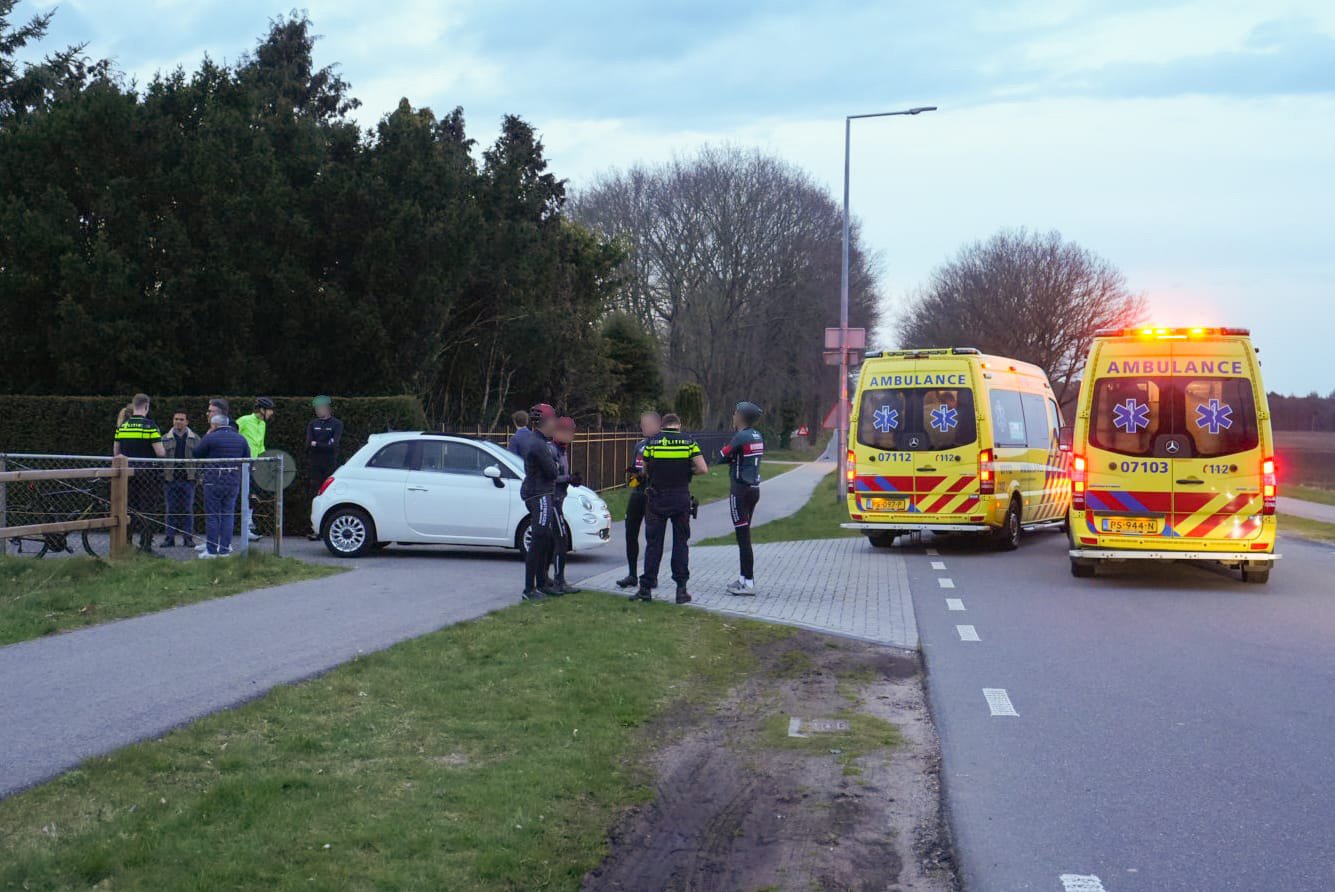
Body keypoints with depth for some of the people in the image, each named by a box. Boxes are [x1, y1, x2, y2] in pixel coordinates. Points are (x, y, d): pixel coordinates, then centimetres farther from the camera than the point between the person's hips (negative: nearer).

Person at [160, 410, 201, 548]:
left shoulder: (195, 438, 8)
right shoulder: (165, 438, 8)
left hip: (188, 479, 0)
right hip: (170, 479, 0)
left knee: (188, 510, 1)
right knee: (171, 510, 2)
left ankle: (188, 538, 7)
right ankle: (170, 538, 7)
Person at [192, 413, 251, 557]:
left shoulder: (210, 438, -7)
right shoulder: (241, 439, 8)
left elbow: (196, 454, 3)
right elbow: (247, 460, 10)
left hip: (214, 482, -4)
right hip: (234, 483, 4)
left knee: (212, 516, 2)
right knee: (228, 515, 8)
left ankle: (211, 550, 3)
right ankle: (225, 549, 8)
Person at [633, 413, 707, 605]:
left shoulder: (652, 442, -1)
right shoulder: (689, 442, 0)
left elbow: (645, 471, 5)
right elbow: (703, 469, -6)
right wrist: (687, 472, 11)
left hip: (656, 498, 0)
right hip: (681, 499, 0)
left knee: (653, 543, 6)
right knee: (680, 543, 8)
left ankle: (646, 588, 6)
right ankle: (681, 589, 5)